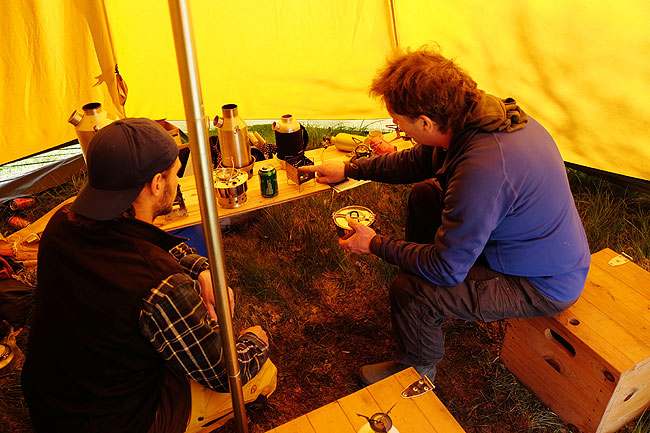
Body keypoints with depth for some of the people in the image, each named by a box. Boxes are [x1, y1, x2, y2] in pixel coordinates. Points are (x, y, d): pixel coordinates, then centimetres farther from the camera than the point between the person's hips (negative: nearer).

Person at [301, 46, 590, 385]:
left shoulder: (482, 170, -38)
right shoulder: (484, 113, -9)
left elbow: (445, 268, -26)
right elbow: (416, 162, 9)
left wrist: (375, 245, -12)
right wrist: (349, 169, 13)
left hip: (545, 288, -9)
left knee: (409, 291, -18)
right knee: (424, 196, 13)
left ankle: (416, 371, 15)